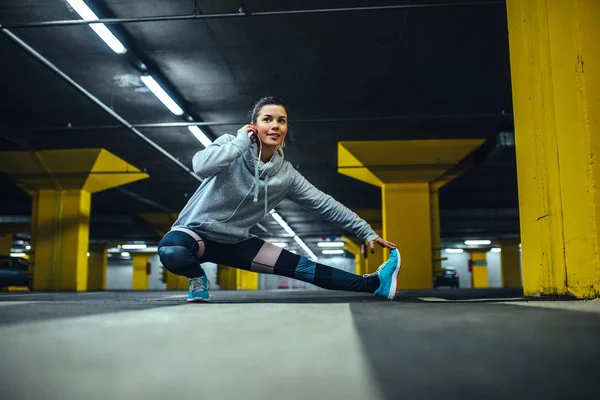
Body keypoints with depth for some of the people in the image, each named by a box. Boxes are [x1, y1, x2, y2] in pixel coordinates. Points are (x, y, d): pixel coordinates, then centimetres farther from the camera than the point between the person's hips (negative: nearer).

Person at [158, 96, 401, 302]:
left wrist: (368, 233, 2)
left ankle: (373, 284, 1)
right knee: (171, 251, -39)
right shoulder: (231, 145, -15)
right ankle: (197, 277, -5)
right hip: (196, 232, -3)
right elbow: (201, 167, -36)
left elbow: (325, 205, 1)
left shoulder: (286, 175, -5)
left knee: (300, 267, -5)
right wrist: (241, 141, -27)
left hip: (235, 243, 4)